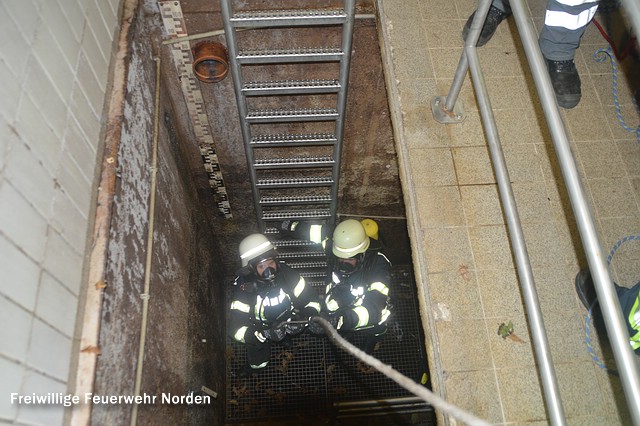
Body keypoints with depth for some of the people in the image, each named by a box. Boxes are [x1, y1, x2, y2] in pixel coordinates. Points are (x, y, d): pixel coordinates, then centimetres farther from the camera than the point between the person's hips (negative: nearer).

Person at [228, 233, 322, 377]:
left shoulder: (285, 273, -24)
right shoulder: (244, 288, -27)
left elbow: (312, 300, -15)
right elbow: (236, 329, -27)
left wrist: (304, 317, -35)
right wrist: (264, 334, -41)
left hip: (288, 323, 3)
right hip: (260, 331, -3)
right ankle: (254, 366, 21)